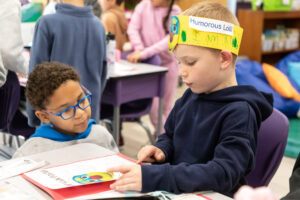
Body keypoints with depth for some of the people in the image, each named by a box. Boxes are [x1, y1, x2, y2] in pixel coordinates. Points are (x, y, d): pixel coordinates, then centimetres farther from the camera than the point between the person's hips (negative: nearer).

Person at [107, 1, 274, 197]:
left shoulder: (239, 112, -14)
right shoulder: (189, 98, 7)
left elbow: (223, 174, -24)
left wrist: (153, 178, -31)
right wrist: (160, 150, -1)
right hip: (174, 192, 6)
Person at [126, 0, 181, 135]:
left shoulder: (175, 13, -9)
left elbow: (170, 39, -21)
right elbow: (133, 28, -9)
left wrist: (144, 53, -30)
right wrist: (138, 49, -26)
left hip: (168, 62, 0)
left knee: (166, 106, 9)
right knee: (153, 103, -8)